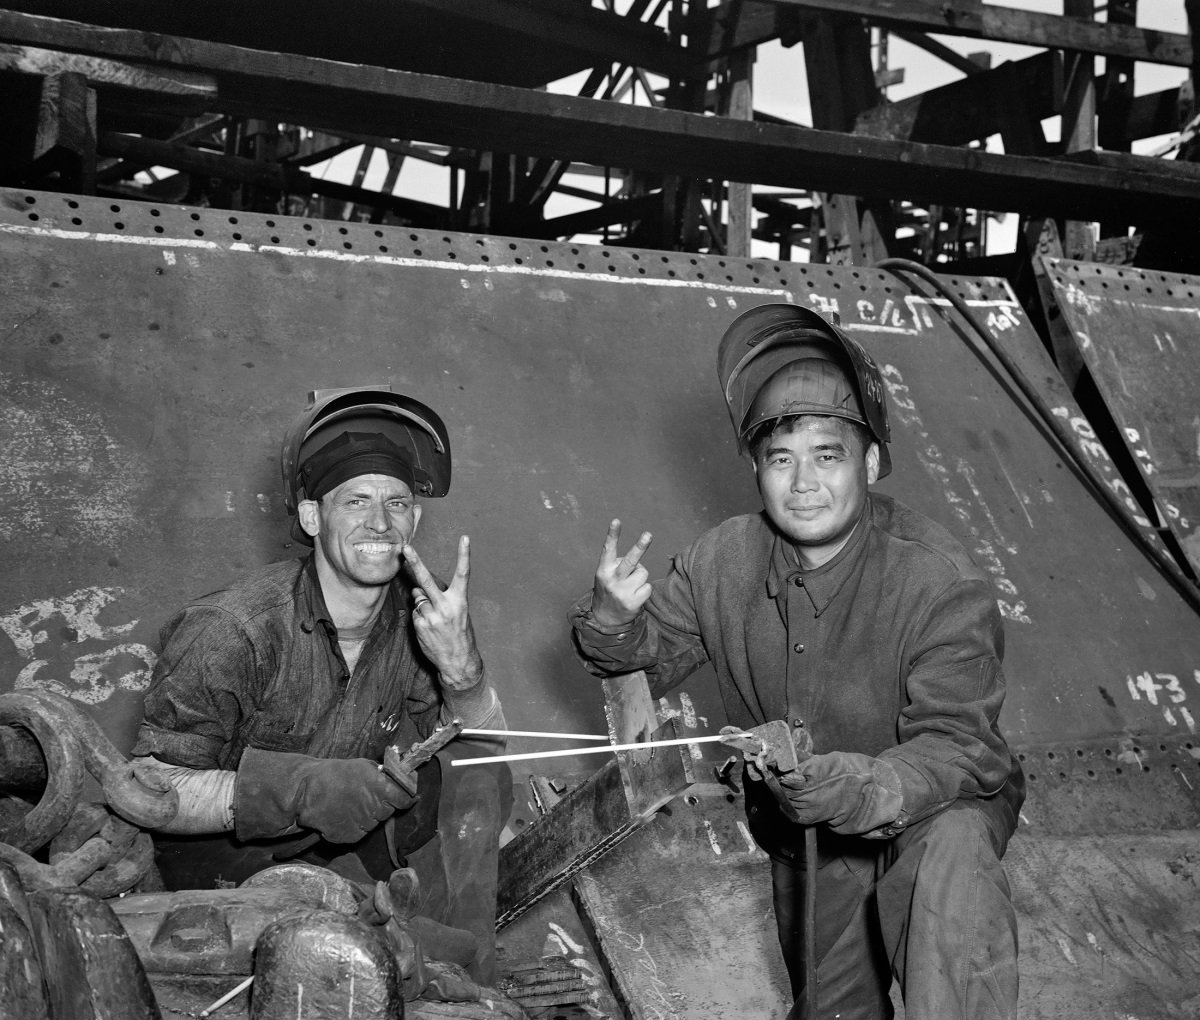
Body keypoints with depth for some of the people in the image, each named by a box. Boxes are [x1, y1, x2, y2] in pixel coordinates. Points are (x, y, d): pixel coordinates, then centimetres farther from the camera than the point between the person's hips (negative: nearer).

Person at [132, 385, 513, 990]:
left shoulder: (414, 617, -11)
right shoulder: (231, 631, -26)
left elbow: (481, 753, -8)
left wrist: (459, 665, -30)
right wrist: (300, 788, -40)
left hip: (345, 838, 6)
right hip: (226, 860, -6)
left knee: (479, 777, -14)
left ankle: (467, 990, -1)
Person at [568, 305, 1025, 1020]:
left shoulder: (942, 583, -26)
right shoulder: (723, 561, -11)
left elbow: (955, 743, -31)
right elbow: (650, 656, 1)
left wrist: (865, 790, -51)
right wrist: (616, 618, -23)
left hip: (937, 804, -4)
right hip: (804, 837, 5)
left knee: (951, 847, -38)